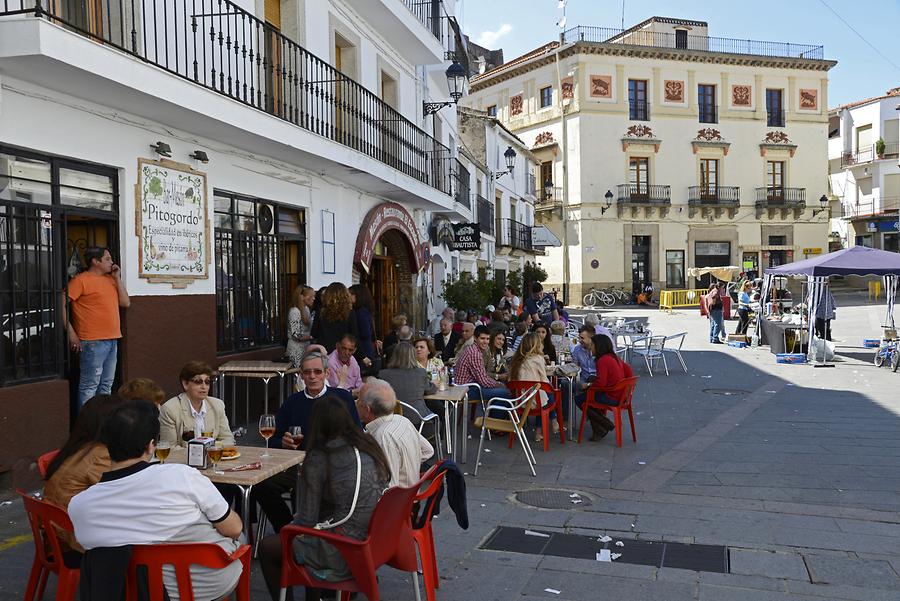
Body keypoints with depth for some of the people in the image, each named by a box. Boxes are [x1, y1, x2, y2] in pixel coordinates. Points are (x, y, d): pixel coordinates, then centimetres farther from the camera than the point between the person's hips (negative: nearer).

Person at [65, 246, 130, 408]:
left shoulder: (110, 279, 16)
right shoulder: (80, 280, -7)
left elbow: (126, 303, 11)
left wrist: (117, 278, 6)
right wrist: (71, 332, -14)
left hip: (112, 340, 8)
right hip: (93, 342, -8)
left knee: (106, 385, 14)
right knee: (89, 386, -5)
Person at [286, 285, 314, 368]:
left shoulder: (306, 309, 10)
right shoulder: (294, 312, -16)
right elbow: (296, 336, -19)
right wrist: (313, 337, -19)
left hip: (305, 347, 8)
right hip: (297, 350, -8)